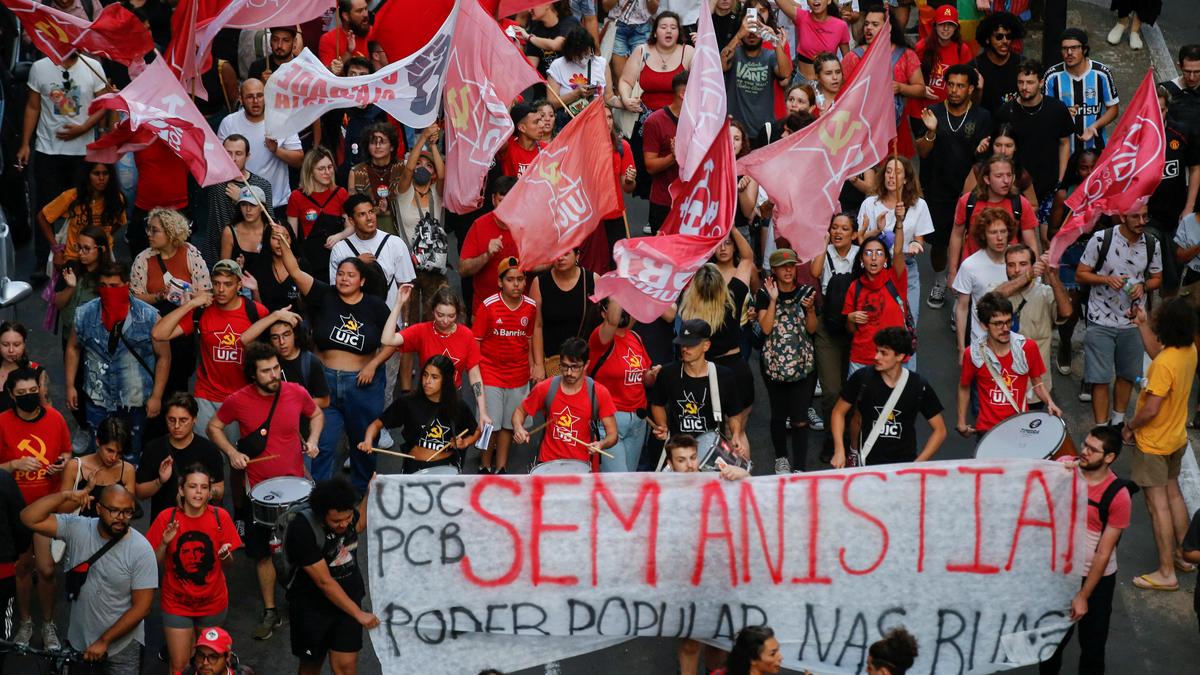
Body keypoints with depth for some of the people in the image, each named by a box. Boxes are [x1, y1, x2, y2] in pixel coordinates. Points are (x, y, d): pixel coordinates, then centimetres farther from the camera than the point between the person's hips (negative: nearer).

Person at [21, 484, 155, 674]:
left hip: (122, 646, -3)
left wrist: (104, 641, -16)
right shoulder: (77, 529, -8)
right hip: (77, 641, 3)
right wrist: (66, 495, -25)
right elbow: (29, 518, -15)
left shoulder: (141, 550, -17)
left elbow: (141, 607, -15)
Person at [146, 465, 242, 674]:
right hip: (177, 604, -1)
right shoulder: (167, 518, -13)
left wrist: (225, 556, -24)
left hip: (212, 602, 1)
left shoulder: (220, 517, -12)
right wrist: (164, 543, -23)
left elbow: (228, 564, -2)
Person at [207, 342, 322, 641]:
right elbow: (214, 427, 5)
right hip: (260, 489, 0)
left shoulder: (296, 393, -7)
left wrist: (313, 440, -4)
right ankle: (270, 612, 21)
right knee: (262, 552, 7)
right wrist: (232, 452, -10)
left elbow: (316, 415, 14)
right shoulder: (238, 401, -11)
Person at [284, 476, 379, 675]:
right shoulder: (302, 530, -28)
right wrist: (359, 614, -25)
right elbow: (324, 582, -26)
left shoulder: (347, 512, -10)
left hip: (347, 599, 4)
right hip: (311, 606, -4)